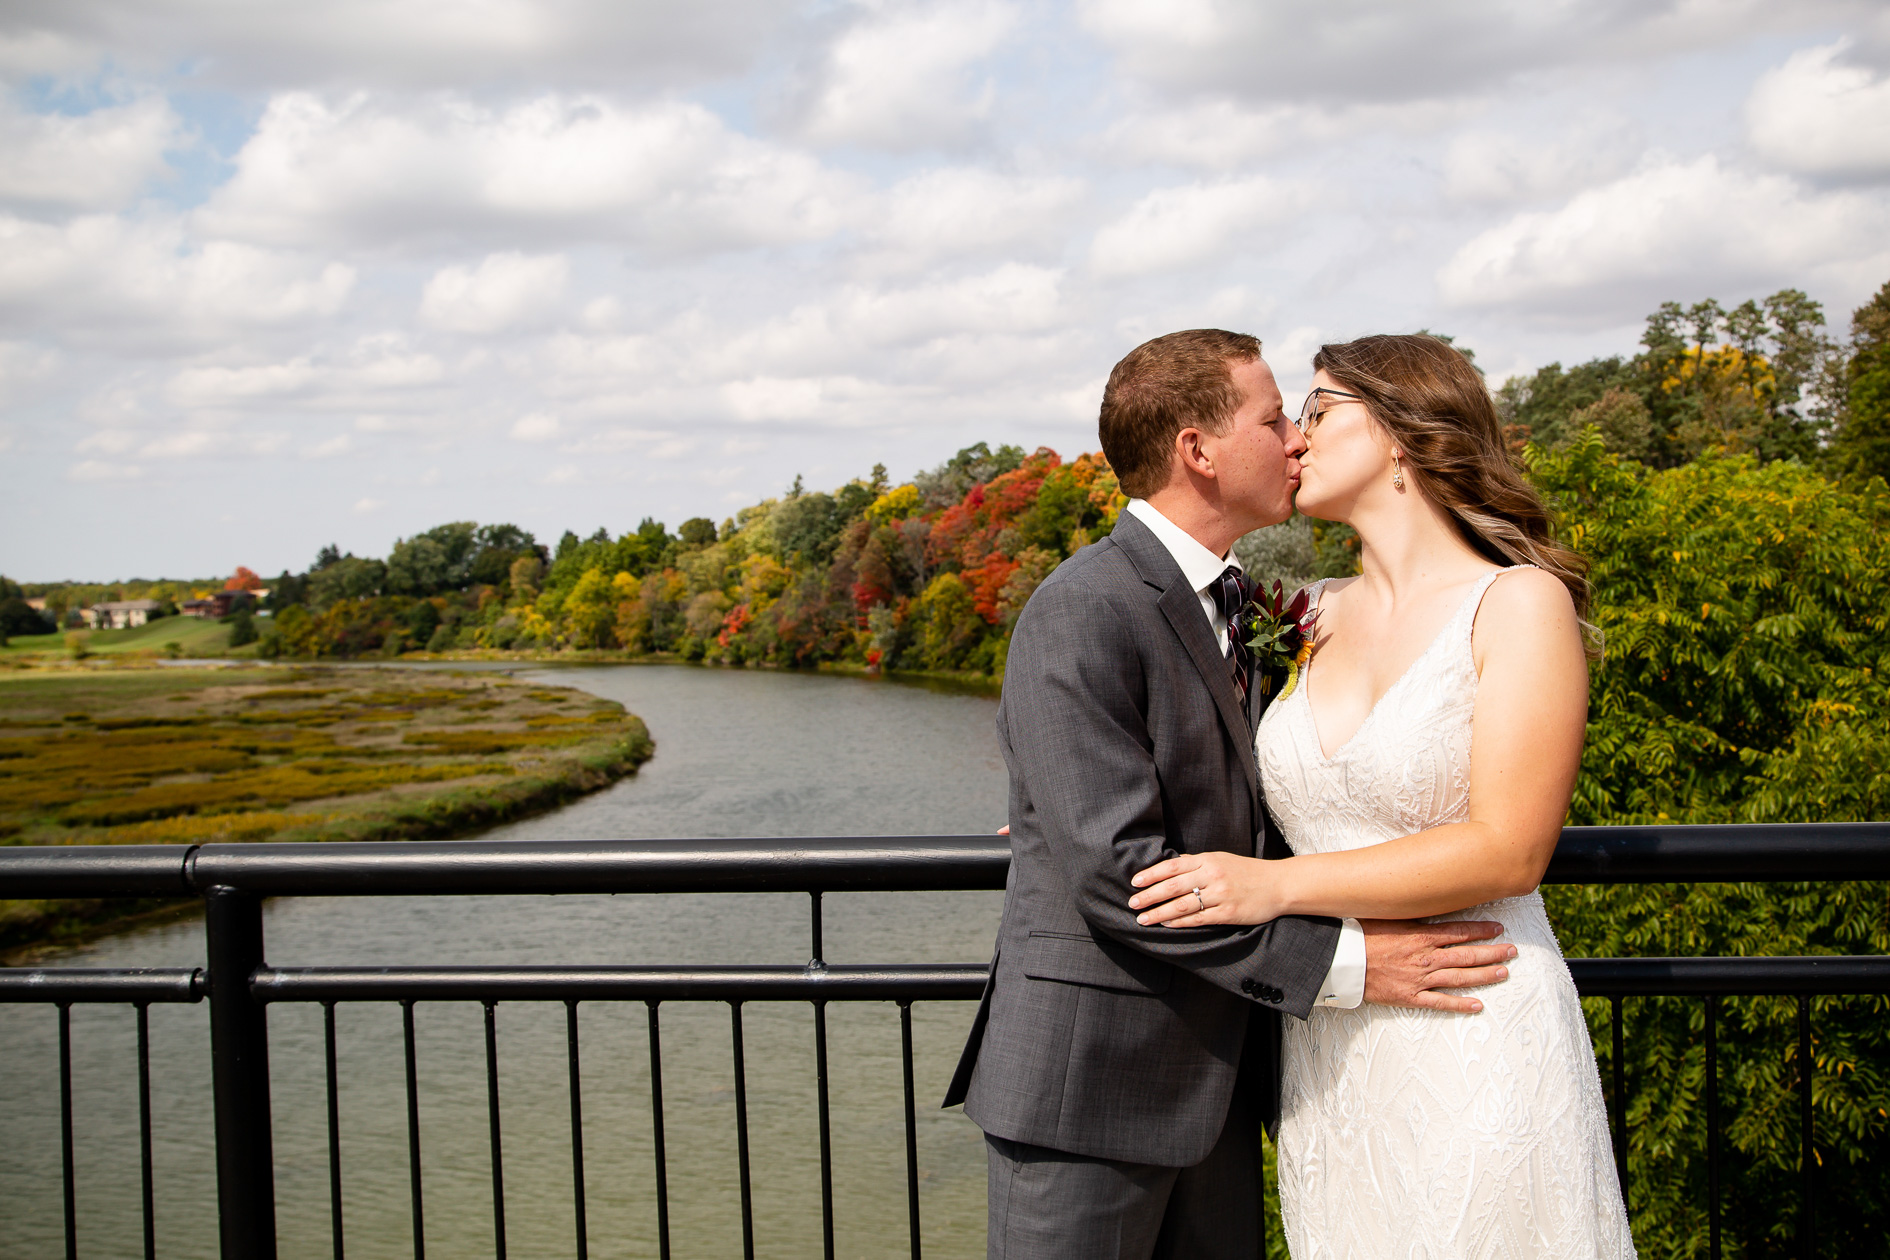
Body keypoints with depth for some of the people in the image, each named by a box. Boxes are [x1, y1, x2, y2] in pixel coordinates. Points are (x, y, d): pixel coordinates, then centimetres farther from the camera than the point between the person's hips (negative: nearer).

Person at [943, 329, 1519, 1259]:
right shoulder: (1081, 613, -17)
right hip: (1094, 1079, -8)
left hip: (1214, 1077, 9)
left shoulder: (1224, 601, 14)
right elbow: (1114, 872, -24)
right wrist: (1339, 961, -22)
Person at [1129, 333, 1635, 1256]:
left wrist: (1278, 885, -18)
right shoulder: (1315, 617, 10)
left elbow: (1508, 852, -14)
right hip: (1325, 1056, 5)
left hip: (1473, 1047, -5)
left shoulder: (1519, 602, -6)